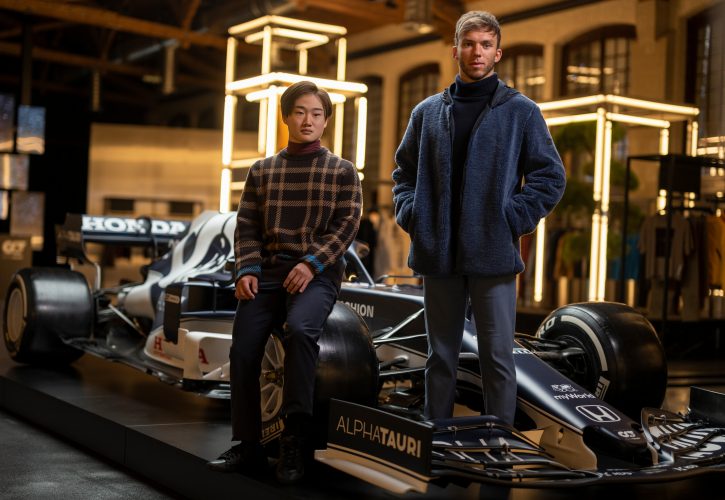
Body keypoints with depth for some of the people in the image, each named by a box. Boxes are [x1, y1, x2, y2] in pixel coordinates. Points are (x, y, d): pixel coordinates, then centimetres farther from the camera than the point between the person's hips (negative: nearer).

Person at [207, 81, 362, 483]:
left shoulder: (342, 171, 9)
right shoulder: (262, 171, 17)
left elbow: (346, 224, -2)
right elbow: (247, 226, 11)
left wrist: (312, 263, -16)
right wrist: (247, 269, -6)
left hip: (317, 272, -3)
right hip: (267, 269, 4)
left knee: (299, 329, -33)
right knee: (243, 349, -12)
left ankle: (295, 434, -24)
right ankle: (248, 446, 0)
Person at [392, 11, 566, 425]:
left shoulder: (521, 111, 1)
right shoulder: (428, 111, 10)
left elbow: (551, 176, 1)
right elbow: (405, 171, 18)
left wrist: (514, 219, -8)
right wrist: (411, 214, 3)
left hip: (494, 255, -3)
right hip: (438, 254, 3)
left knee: (497, 357, 2)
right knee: (441, 356, 12)